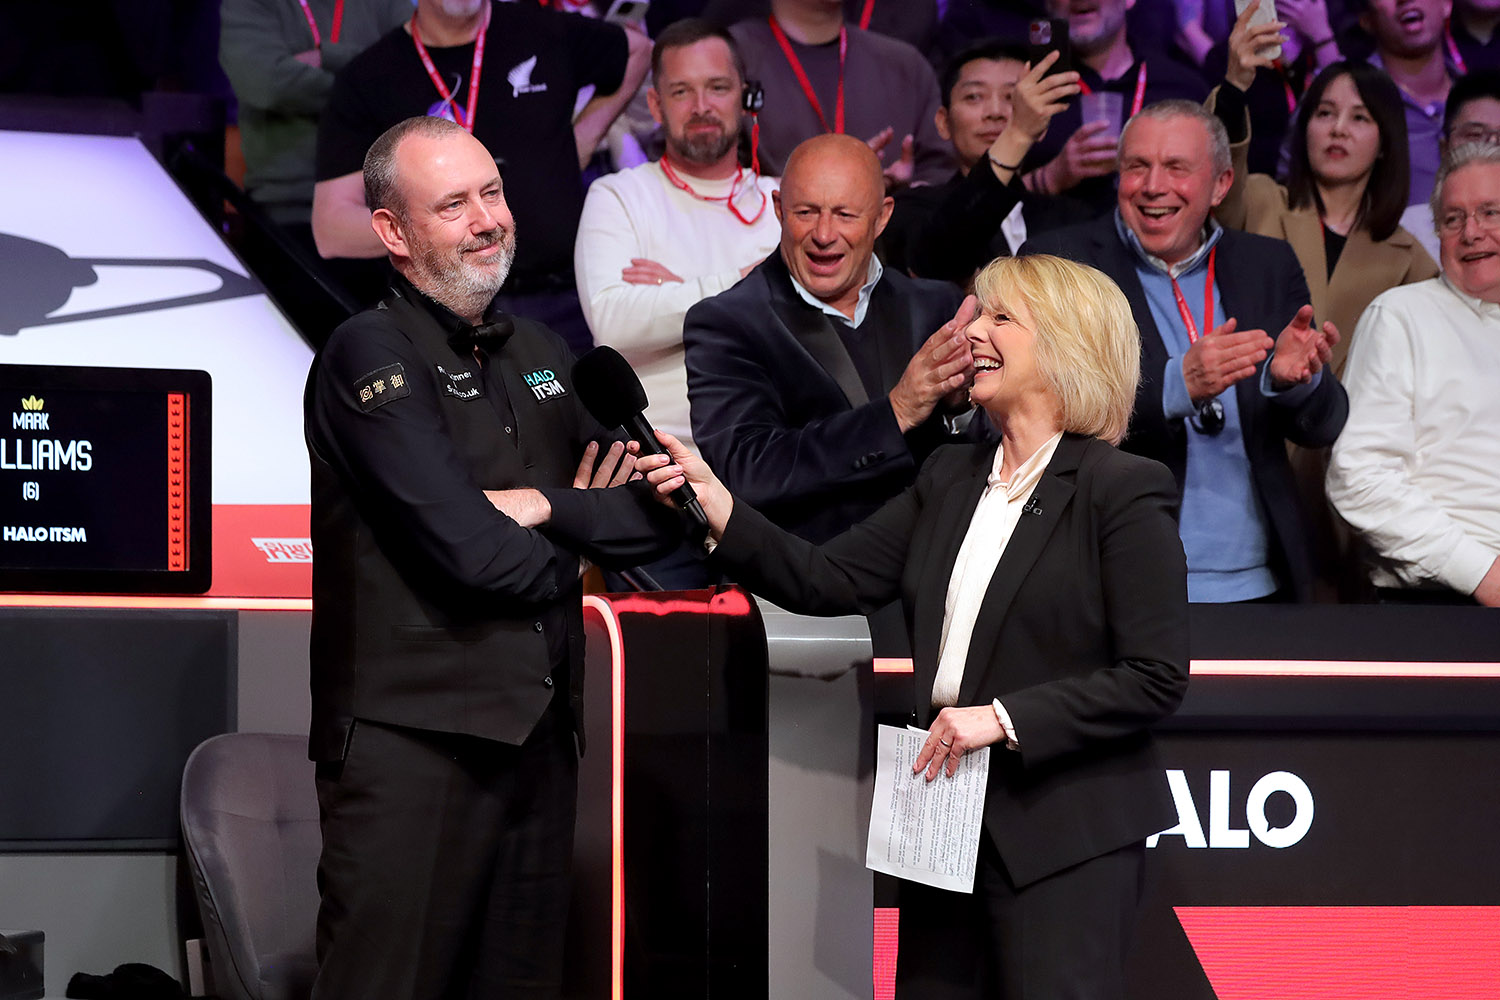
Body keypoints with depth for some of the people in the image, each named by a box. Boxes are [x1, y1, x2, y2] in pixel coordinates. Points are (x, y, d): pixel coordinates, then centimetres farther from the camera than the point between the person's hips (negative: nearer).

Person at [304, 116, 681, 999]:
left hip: (538, 730, 7)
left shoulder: (541, 354, 16)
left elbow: (660, 516, 11)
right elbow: (474, 551, -18)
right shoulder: (371, 356, -9)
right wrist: (579, 534, 1)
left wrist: (547, 507, -6)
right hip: (413, 736, -7)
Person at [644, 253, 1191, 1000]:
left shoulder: (1124, 491, -8)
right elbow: (827, 581, 5)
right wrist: (715, 505, -8)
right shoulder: (950, 479, 13)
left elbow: (1155, 678, -13)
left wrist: (1004, 719, -18)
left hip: (1067, 837, -7)